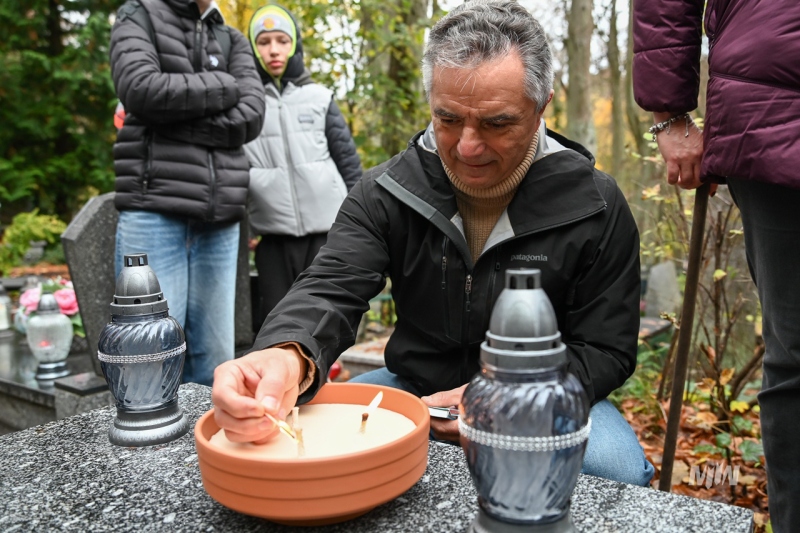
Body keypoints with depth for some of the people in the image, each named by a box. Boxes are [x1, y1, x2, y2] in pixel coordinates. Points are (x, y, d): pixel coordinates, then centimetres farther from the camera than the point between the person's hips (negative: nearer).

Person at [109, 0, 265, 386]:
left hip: (219, 216, 4)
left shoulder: (233, 41, 20)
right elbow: (140, 87, -9)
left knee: (214, 360, 3)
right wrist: (225, 86, 0)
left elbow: (251, 116, 2)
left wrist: (175, 123, -7)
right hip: (154, 208, -3)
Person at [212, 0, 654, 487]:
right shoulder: (387, 191, -9)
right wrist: (288, 358, -45)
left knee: (617, 468, -29)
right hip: (412, 386, 1)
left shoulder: (595, 207, -12)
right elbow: (331, 291, -20)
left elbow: (605, 351, -8)